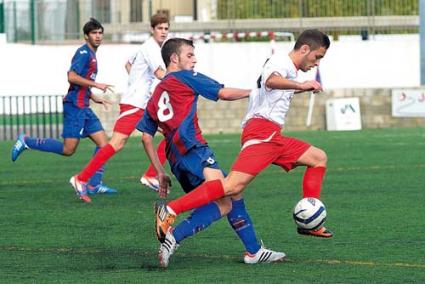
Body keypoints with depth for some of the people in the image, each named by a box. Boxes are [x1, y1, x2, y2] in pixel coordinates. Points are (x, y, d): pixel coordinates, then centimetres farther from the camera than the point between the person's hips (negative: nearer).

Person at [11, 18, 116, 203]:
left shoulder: (91, 55, 19)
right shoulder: (83, 52, -10)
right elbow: (72, 77, -22)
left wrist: (94, 98, 23)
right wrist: (96, 85, -19)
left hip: (84, 108, 10)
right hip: (75, 106, -10)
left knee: (103, 144, 1)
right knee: (68, 149, -9)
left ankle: (94, 185, 2)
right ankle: (26, 142, 3)